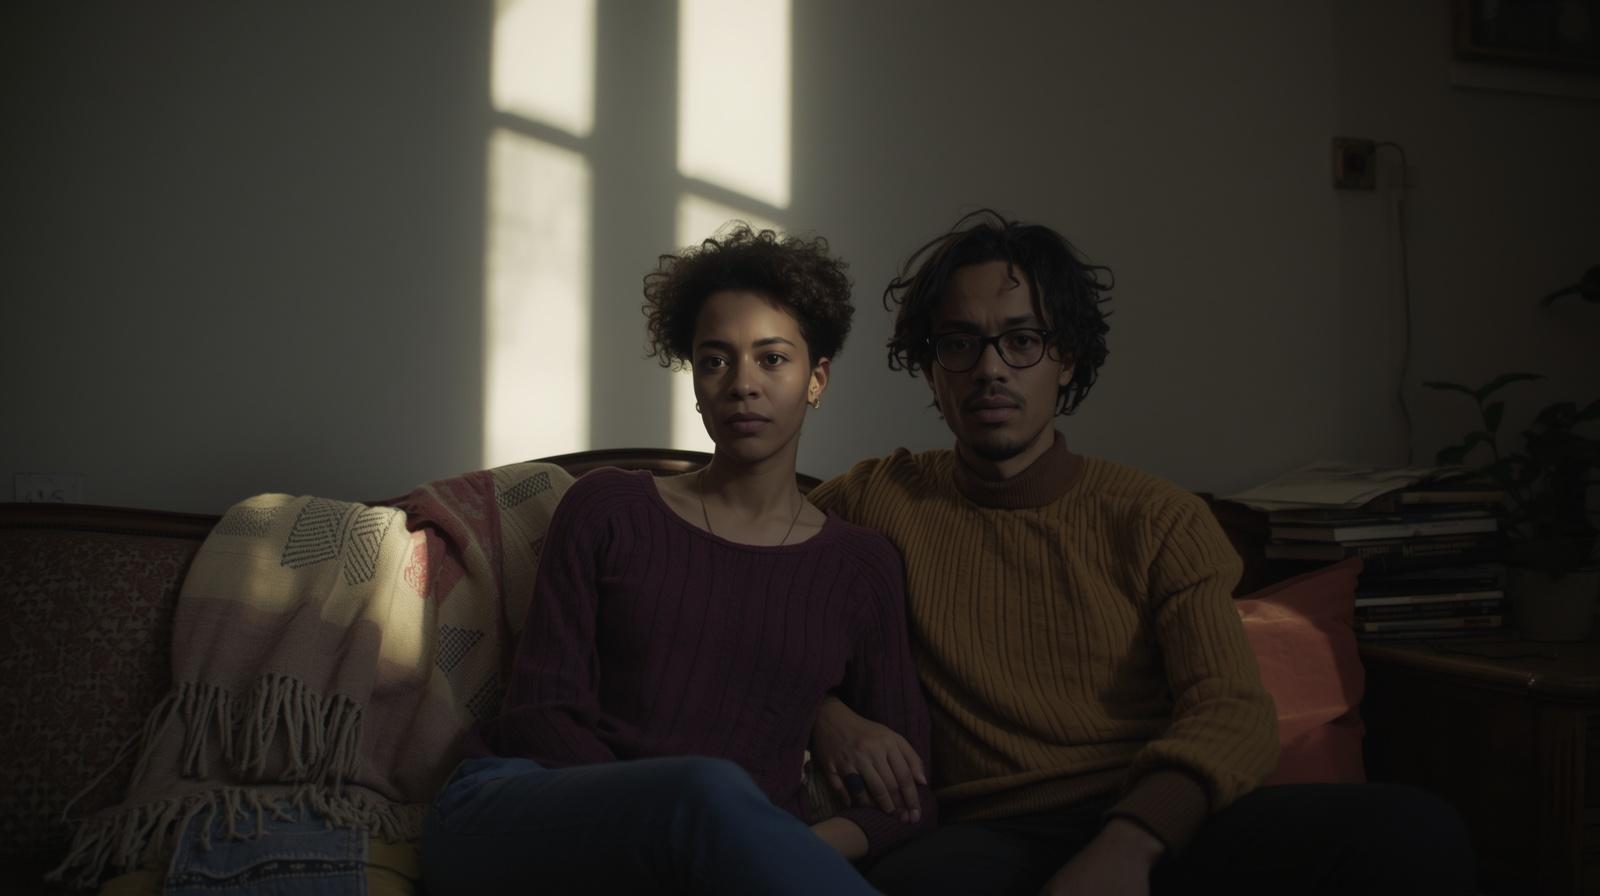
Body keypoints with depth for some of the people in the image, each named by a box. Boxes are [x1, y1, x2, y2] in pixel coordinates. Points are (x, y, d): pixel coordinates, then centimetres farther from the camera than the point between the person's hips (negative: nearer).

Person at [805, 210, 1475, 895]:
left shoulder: (1160, 521, 9)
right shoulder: (883, 498, 11)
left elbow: (1232, 711, -4)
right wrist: (826, 713, -8)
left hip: (1164, 831, 2)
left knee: (1414, 833, -27)